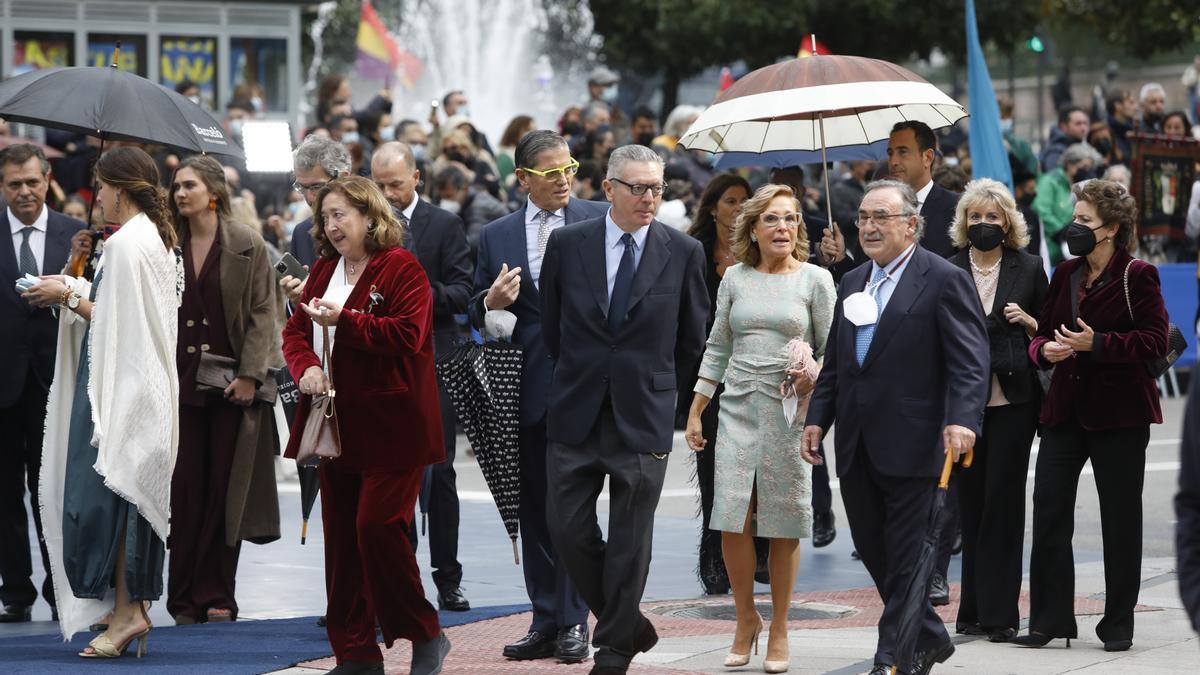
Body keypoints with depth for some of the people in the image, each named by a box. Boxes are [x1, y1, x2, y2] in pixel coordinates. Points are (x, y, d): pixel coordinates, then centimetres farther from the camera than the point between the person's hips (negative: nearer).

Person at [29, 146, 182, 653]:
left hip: (120, 383, -10)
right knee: (129, 496, 12)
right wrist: (74, 292, 14)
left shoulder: (125, 243, -17)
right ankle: (132, 608, 15)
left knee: (104, 495, -7)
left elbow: (117, 321, -19)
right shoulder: (156, 238, 13)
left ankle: (125, 611, -8)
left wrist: (69, 298, -8)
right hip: (144, 383, 10)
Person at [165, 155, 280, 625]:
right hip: (180, 379, 2)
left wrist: (250, 374, -10)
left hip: (232, 383, -2)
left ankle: (216, 595, 6)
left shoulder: (246, 245, 0)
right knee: (185, 487, 0)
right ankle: (184, 599, 5)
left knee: (225, 488, 0)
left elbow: (263, 313, -2)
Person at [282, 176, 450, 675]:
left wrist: (344, 320, -20)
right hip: (336, 423, 8)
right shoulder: (324, 271, 15)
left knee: (377, 526, -14)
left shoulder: (401, 269, -8)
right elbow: (295, 330, 17)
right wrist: (305, 366, -4)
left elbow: (407, 334, -18)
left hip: (390, 425, -8)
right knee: (340, 535, 6)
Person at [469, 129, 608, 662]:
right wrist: (489, 303, -9)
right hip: (527, 390, 3)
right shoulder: (497, 237, 10)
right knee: (534, 509, 8)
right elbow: (477, 315, 14)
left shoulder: (599, 220, 3)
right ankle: (545, 621, 15)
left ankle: (573, 623, 0)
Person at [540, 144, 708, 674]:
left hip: (643, 419, -1)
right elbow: (551, 326, 12)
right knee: (569, 530, 0)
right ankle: (630, 626, 18)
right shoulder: (567, 244, 0)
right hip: (576, 414, 1)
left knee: (630, 542, 3)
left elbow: (692, 340, 8)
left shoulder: (684, 253, -2)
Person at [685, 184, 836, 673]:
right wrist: (695, 412, 11)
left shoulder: (815, 279, 2)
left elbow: (832, 349, 4)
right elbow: (718, 347, 13)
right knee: (733, 521, -6)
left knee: (783, 525, 0)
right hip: (739, 408, 2)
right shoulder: (735, 278, 9)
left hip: (790, 412, -2)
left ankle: (779, 629, 11)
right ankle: (746, 619, 12)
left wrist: (814, 378, -16)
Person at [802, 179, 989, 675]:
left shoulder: (945, 281, -6)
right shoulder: (853, 284, 16)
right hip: (857, 448, 7)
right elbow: (833, 363, 22)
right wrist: (817, 418, 12)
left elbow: (969, 361, -13)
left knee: (907, 559, -2)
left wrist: (961, 420, -25)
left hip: (912, 445, -7)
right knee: (873, 551, 11)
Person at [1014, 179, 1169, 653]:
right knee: (1049, 512, 0)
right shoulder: (1066, 275, 12)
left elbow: (1155, 342, -13)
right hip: (1065, 409, 6)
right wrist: (1045, 349, -9)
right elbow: (1043, 332, 15)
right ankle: (1049, 619, 6)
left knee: (1120, 518, 3)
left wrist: (1096, 343, -21)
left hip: (1119, 412, -6)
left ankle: (1118, 624, 12)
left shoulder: (1137, 277, -7)